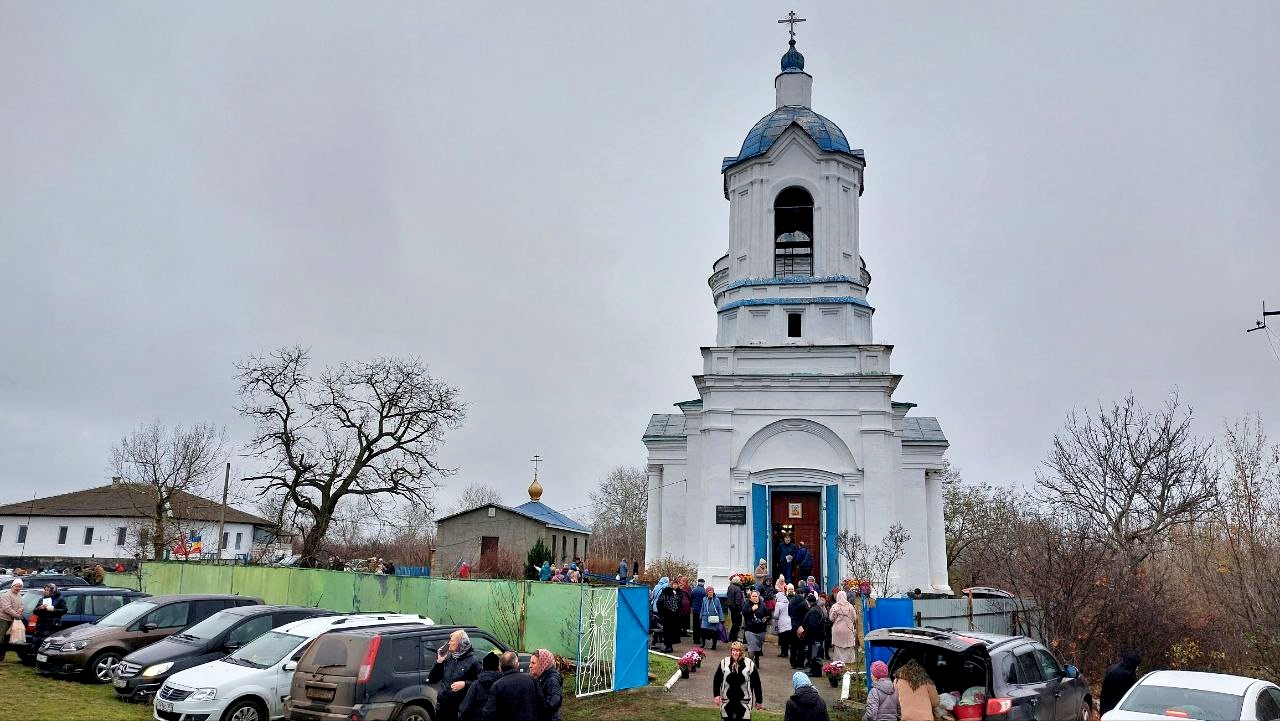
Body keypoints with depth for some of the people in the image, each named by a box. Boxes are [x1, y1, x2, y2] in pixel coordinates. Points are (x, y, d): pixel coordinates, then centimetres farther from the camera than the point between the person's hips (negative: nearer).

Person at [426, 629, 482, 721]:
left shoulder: (472, 661, -5)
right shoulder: (447, 658, 9)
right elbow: (431, 680, 11)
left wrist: (465, 684, -21)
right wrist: (439, 662, -1)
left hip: (461, 707, -5)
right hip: (443, 706, 5)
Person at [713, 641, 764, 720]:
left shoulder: (750, 664, -5)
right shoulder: (724, 662, -1)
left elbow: (756, 683, 1)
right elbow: (717, 680, 7)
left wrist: (759, 701, 4)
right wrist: (717, 695, 0)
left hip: (744, 702, -2)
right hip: (727, 702, 2)